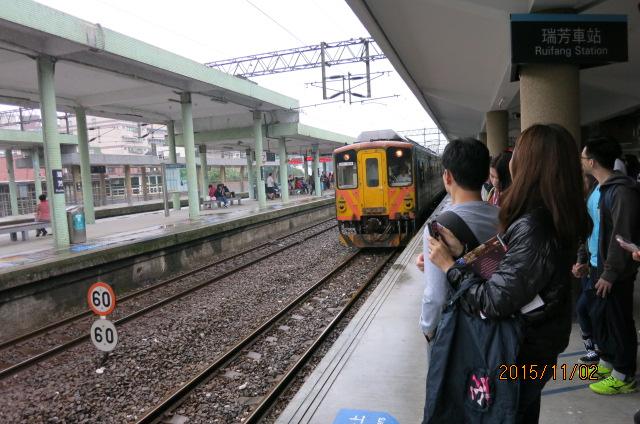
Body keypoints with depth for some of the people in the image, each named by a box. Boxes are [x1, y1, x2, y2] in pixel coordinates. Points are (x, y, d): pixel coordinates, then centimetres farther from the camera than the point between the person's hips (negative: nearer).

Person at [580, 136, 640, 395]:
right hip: (601, 266, 9)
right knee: (600, 315, 18)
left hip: (616, 272, -9)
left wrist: (610, 273, -20)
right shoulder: (603, 189, 10)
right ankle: (606, 362, 34)